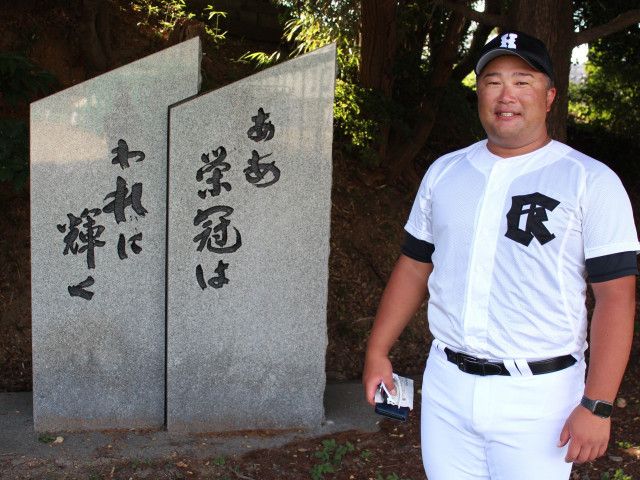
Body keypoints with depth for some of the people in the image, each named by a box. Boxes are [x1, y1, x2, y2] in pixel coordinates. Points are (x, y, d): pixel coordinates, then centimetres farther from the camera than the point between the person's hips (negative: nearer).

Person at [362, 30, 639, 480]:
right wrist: (377, 351, 10)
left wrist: (597, 405, -16)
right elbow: (414, 266, 13)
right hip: (445, 384, 4)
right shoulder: (445, 171, 8)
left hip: (537, 396, -4)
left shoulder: (591, 181, -7)